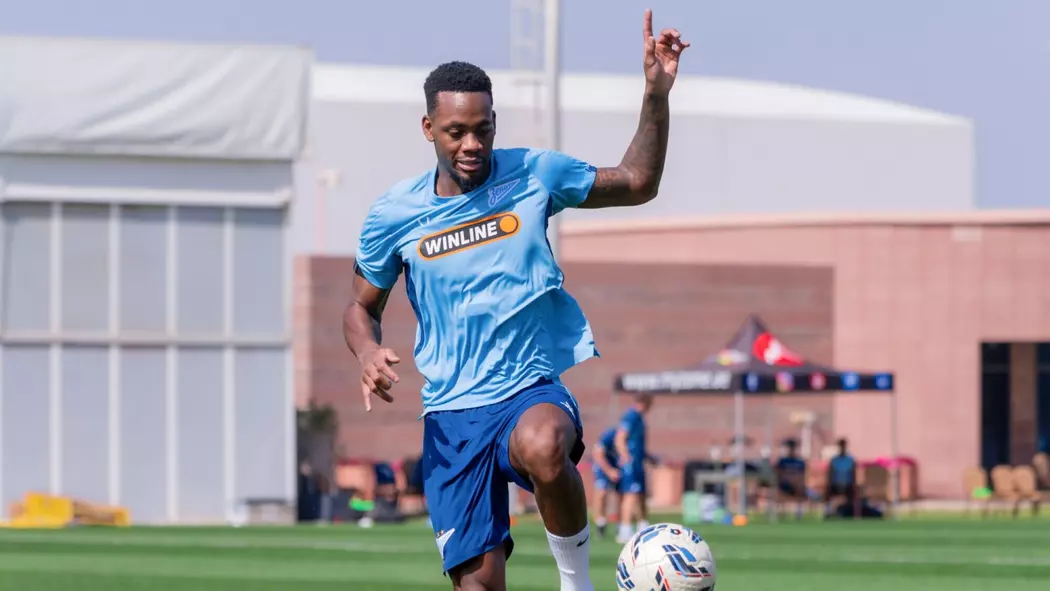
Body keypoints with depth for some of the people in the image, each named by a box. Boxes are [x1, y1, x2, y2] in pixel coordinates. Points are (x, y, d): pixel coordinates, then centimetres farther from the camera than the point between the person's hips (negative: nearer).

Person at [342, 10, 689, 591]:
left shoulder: (533, 174, 1)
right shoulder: (394, 214, 2)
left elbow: (637, 183, 12)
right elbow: (361, 307, 16)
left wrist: (656, 92, 1)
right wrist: (369, 352, -7)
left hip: (534, 390, -1)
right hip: (452, 413, 1)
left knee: (541, 447, -39)